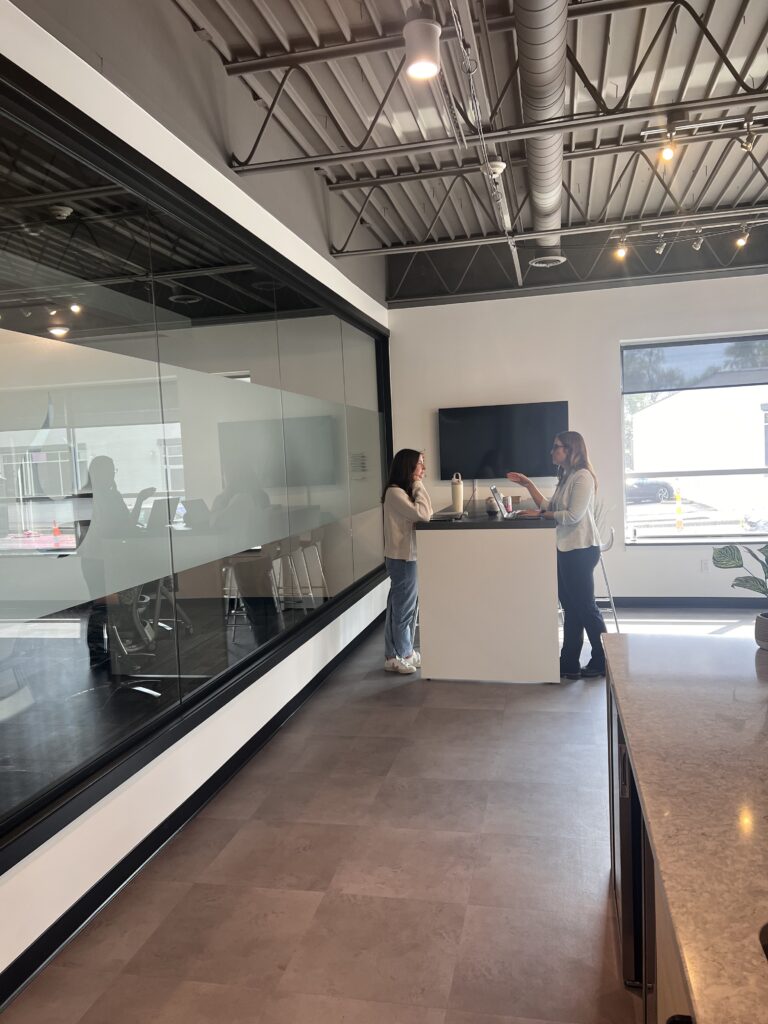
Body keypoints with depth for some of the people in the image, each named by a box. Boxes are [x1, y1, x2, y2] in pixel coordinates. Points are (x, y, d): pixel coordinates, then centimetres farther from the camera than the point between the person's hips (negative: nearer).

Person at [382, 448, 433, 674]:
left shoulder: (405, 491, 14)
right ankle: (398, 656, 13)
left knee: (406, 605, 15)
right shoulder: (395, 492, -17)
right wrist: (419, 485, -17)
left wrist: (417, 487, 3)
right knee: (403, 606, 1)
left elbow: (425, 514, 11)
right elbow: (423, 515, -25)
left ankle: (403, 652, 25)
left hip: (409, 555, 10)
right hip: (401, 558, -10)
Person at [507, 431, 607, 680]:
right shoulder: (566, 477, 15)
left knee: (585, 606, 0)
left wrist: (539, 514, -10)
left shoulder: (583, 477, -14)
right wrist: (527, 484, 9)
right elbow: (549, 508, 12)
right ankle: (569, 663, 19)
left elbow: (573, 516, -20)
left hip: (581, 549, -9)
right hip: (566, 549, 10)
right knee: (571, 607, 12)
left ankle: (603, 662, 15)